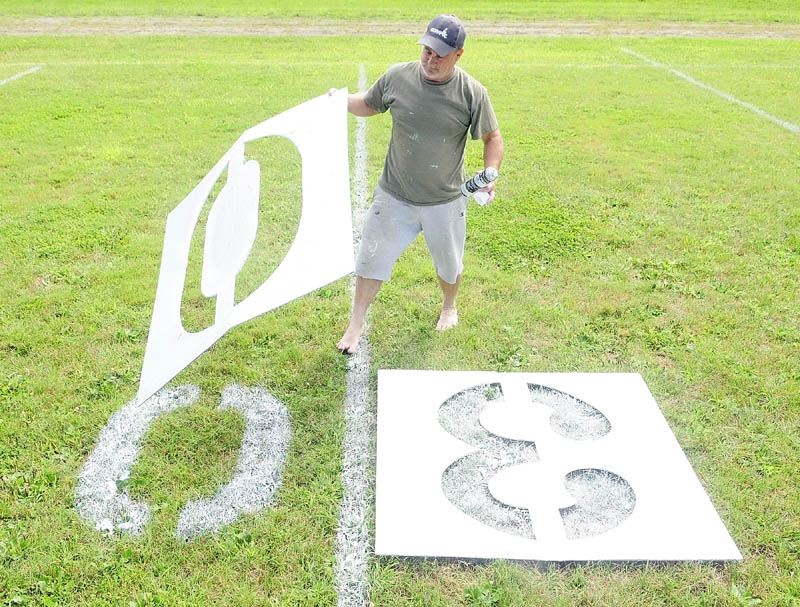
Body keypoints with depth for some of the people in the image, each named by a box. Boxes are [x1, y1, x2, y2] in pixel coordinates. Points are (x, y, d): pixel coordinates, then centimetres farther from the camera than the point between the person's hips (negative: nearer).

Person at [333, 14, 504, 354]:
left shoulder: (472, 93, -13)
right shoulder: (397, 77, -10)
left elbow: (492, 137, -2)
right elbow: (369, 105, 8)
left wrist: (490, 173, -18)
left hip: (445, 202, -1)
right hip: (394, 197, 1)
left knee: (448, 264, 19)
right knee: (371, 259, 9)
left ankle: (449, 306, 52)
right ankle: (356, 324, 29)